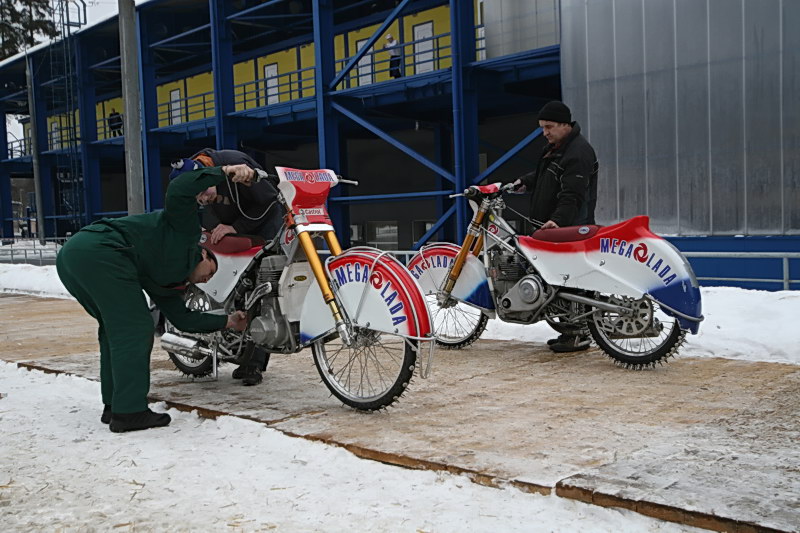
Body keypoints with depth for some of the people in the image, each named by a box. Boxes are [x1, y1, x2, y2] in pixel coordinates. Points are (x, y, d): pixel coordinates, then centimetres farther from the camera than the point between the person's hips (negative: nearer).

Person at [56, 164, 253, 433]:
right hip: (100, 251, -10)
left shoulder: (166, 282, 33)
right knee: (135, 329, -4)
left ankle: (114, 405, 24)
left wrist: (227, 321, 42)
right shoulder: (186, 229, 15)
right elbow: (179, 191, -2)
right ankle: (130, 411, -3)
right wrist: (224, 172, -3)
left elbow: (183, 319, 33)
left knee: (115, 330, 21)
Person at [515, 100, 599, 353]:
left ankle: (577, 333, -7)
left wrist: (558, 220, -35)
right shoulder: (555, 147, 19)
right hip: (551, 226, 10)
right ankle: (572, 329, 19)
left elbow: (573, 194, -24)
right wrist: (525, 181, 16)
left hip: (570, 228, -10)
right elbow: (544, 175, 34)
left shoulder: (578, 152, -15)